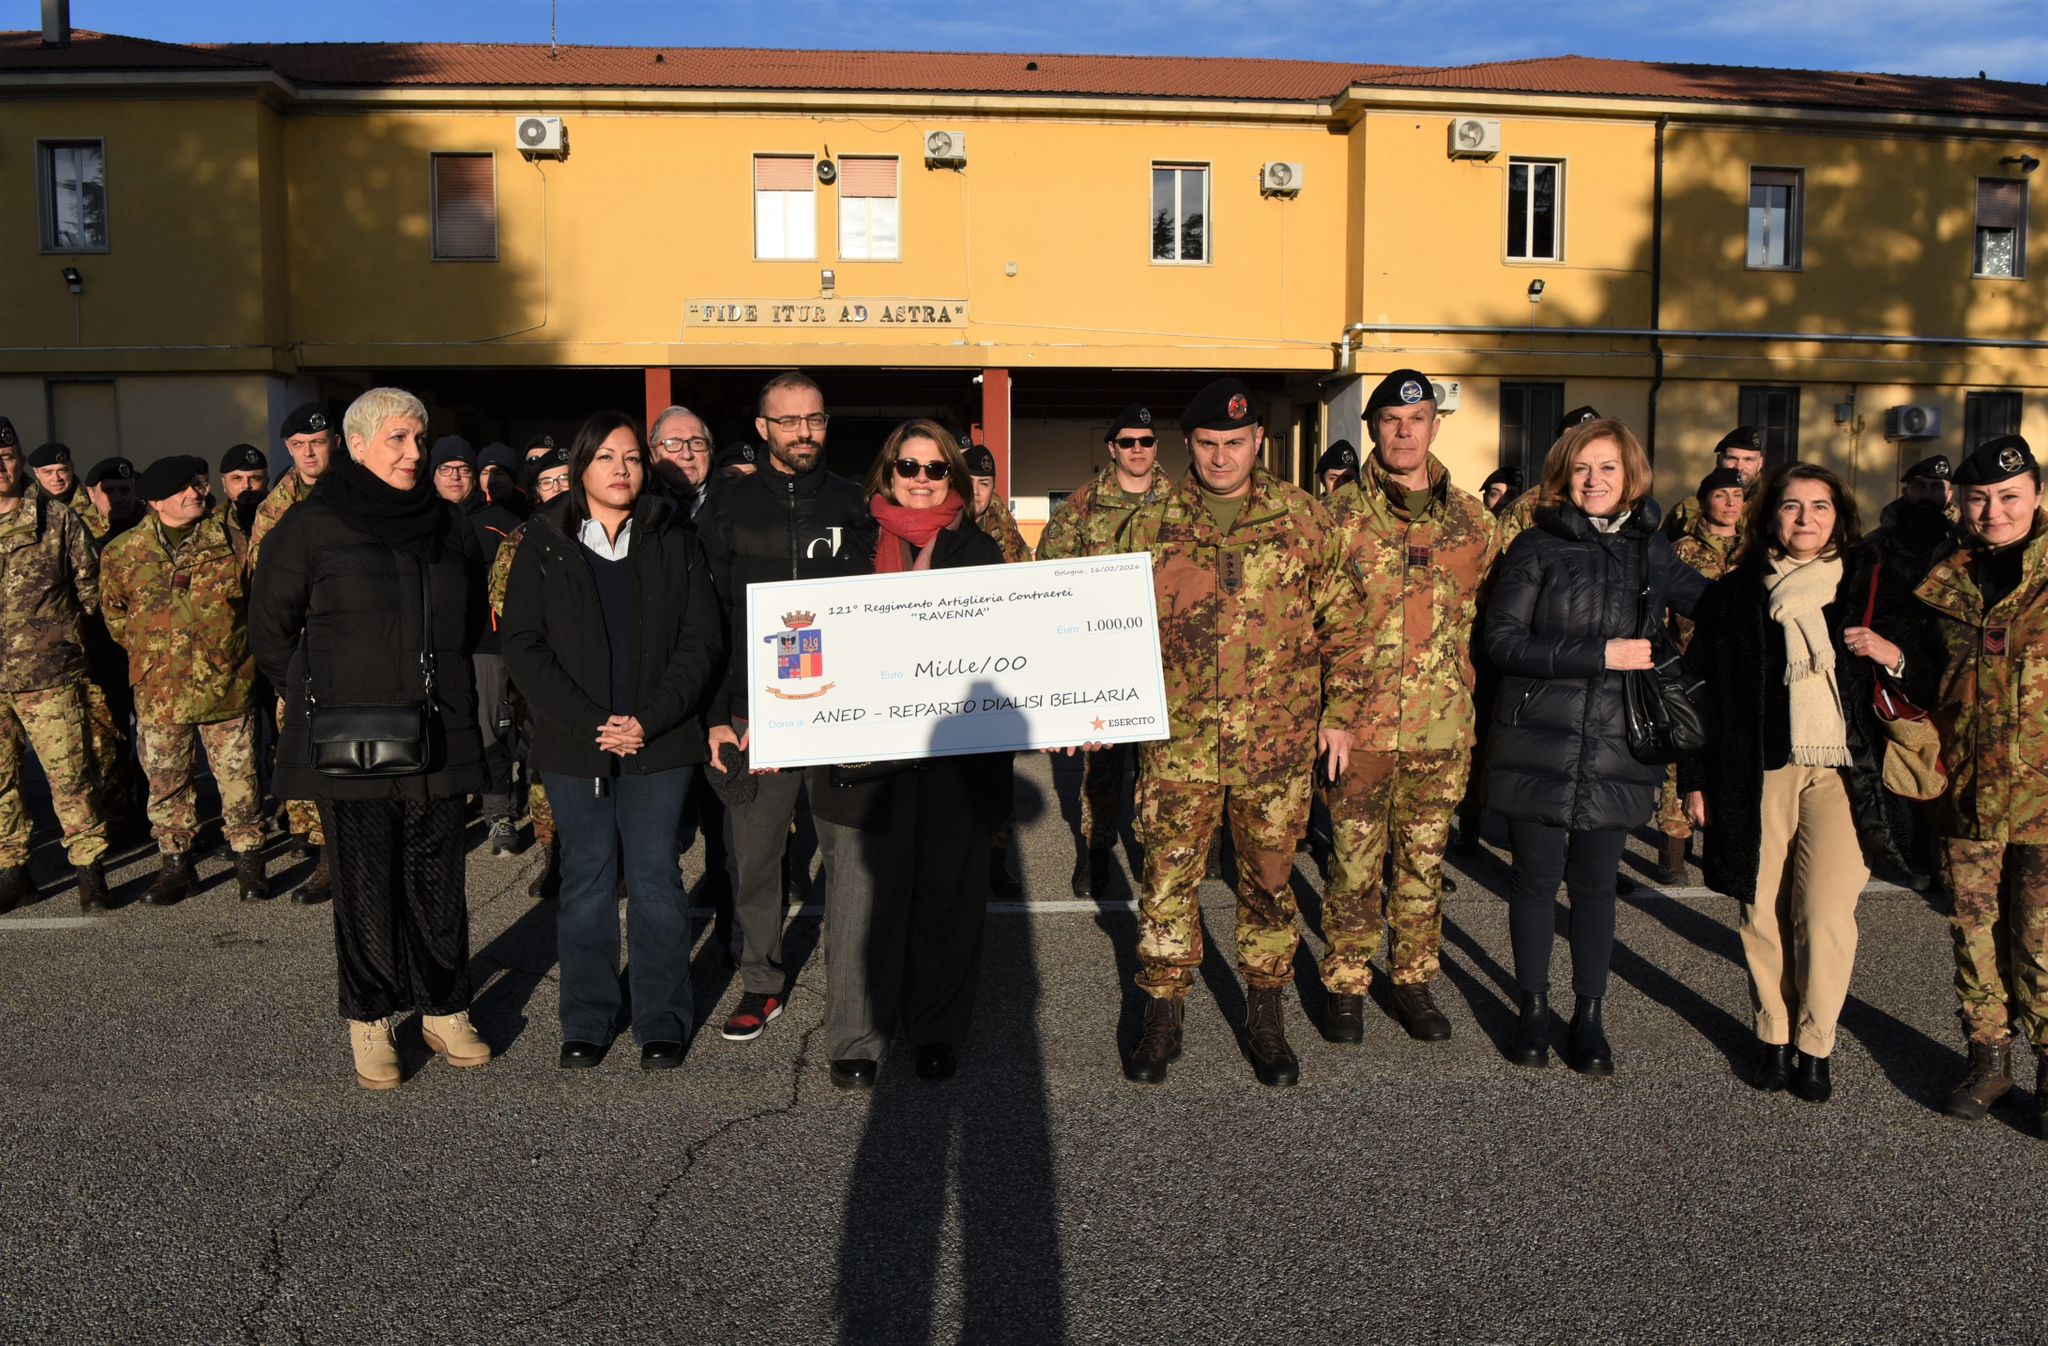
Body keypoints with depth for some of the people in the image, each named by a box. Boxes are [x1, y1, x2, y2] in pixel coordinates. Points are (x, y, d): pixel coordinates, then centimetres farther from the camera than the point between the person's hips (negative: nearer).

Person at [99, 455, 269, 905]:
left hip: (227, 686, -1)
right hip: (159, 692, 1)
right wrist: (148, 650, 12)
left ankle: (248, 863, 13)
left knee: (239, 778, 2)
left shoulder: (232, 540, 0)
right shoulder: (124, 552, 2)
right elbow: (113, 612, 16)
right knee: (166, 782, 9)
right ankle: (175, 864, 22)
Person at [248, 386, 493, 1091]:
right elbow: (270, 629, 5)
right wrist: (317, 698, 4)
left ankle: (445, 1009, 22)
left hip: (440, 737, 3)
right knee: (365, 886, 5)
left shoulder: (448, 524, 9)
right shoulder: (312, 525, -3)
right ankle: (369, 1021, 19)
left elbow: (471, 622, 22)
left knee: (438, 882, 9)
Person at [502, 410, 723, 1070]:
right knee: (586, 880, 8)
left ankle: (662, 1022, 15)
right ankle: (586, 1022, 20)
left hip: (661, 744, 0)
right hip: (574, 745, 0)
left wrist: (649, 720, -12)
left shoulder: (674, 540, 4)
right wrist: (591, 723, -12)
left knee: (656, 880, 4)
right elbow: (524, 644, -2)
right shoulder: (544, 544, 4)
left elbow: (703, 639, -1)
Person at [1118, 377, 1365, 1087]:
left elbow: (1341, 621, 7)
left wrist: (1338, 711, 5)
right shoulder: (1149, 529, 4)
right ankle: (1162, 1019, 21)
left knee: (1269, 880, 11)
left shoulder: (1304, 519, 3)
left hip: (1277, 743, 0)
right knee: (1167, 878, 4)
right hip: (1178, 742, 0)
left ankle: (1264, 1016, 28)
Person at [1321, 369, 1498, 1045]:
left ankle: (1414, 981, 27)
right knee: (1355, 861, 5)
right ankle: (1345, 984, 21)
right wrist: (1327, 708, -5)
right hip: (1360, 719, -2)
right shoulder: (1339, 512, -1)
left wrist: (1477, 709, 11)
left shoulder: (1472, 519, 8)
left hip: (1443, 723, 3)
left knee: (1425, 858, 12)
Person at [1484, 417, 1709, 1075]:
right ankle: (1534, 1009, 22)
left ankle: (1590, 1015, 23)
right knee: (1537, 877, 7)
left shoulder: (1651, 551, 8)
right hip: (1538, 743, -2)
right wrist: (1601, 654, -17)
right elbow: (1503, 639, -12)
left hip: (1616, 745, 2)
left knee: (1595, 883, 10)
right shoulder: (1538, 546, -3)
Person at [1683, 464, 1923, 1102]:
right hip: (1758, 775, 1)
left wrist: (1894, 658, -6)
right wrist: (1696, 779, 4)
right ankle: (1774, 1036, 19)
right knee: (1764, 913, 3)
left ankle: (1815, 1045, 8)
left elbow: (1927, 676, 16)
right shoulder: (1734, 594, 8)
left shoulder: (1871, 585, 10)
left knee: (1826, 914, -9)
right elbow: (1702, 688, 7)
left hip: (1842, 774, 0)